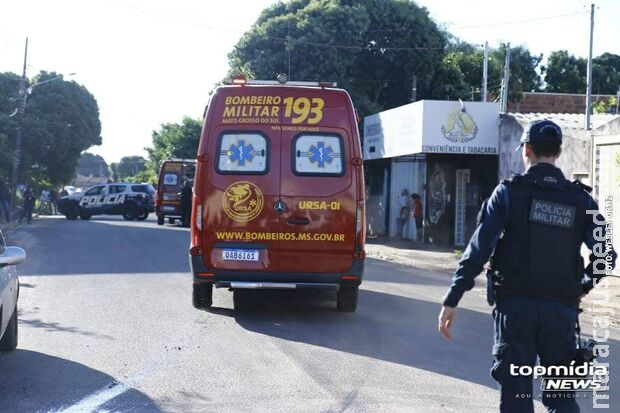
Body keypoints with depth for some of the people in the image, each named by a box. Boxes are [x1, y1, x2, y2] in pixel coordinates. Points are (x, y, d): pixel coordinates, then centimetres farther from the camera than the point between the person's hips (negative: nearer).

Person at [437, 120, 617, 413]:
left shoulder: (509, 192, -3)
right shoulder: (581, 200, 4)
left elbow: (479, 248, -9)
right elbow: (605, 253, -1)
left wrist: (452, 301, -8)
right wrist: (583, 287, 17)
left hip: (515, 305, -2)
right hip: (561, 309, 2)